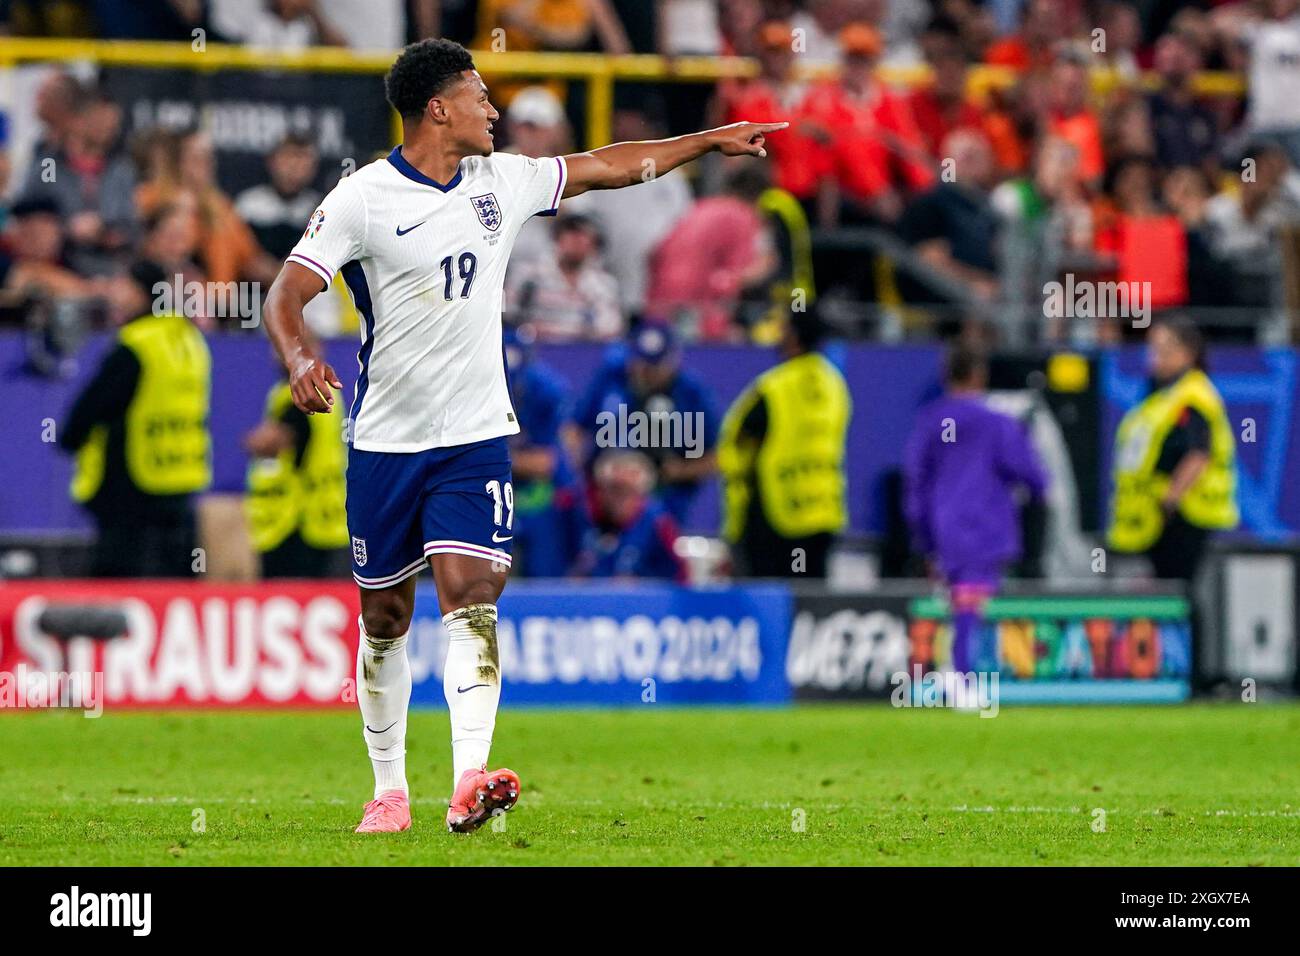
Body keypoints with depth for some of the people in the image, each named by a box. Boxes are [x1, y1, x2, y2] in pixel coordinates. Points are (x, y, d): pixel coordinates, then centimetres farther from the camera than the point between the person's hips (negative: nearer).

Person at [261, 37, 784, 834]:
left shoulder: (500, 180, 6)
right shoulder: (363, 199, -9)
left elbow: (604, 167, 19)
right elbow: (287, 294, -12)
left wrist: (710, 141, 22)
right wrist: (300, 358, -32)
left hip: (475, 438, 2)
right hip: (386, 441, -2)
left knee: (471, 596, -15)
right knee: (385, 618, 6)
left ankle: (470, 782, -28)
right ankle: (390, 790, 20)